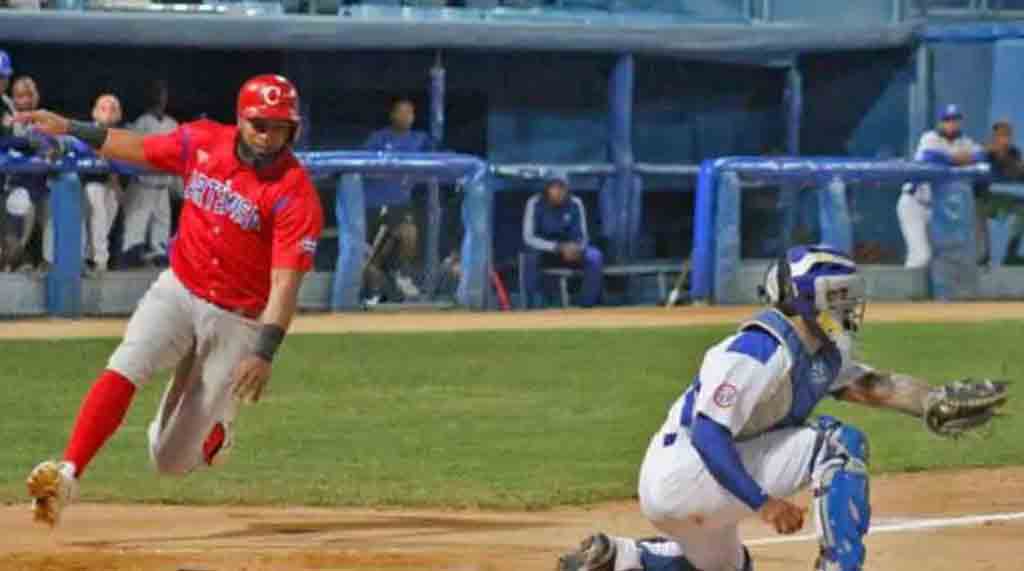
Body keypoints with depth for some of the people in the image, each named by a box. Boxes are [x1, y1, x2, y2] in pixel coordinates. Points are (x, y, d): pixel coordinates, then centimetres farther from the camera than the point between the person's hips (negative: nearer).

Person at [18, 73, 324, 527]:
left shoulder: (296, 195, -19)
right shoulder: (202, 142, -4)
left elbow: (286, 282, -24)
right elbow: (138, 148, 15)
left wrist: (264, 352, -35)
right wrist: (71, 129, 15)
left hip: (238, 321, -3)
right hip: (177, 292, 3)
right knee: (124, 370, -27)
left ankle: (214, 433, 35)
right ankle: (67, 473, -34)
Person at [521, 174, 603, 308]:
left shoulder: (575, 204, -9)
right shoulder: (535, 203, -16)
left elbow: (582, 236, -3)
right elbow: (528, 238, -19)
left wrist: (577, 248, -28)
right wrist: (558, 248, -30)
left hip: (570, 251, 2)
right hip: (543, 250, -2)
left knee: (595, 257, -26)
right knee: (531, 257, -36)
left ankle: (588, 306, -21)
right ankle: (532, 308, -29)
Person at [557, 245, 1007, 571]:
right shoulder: (761, 350, -19)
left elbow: (871, 385, -3)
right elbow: (708, 434, -26)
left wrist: (936, 402, -21)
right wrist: (763, 502, -31)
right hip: (683, 474, -10)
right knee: (839, 443, -17)